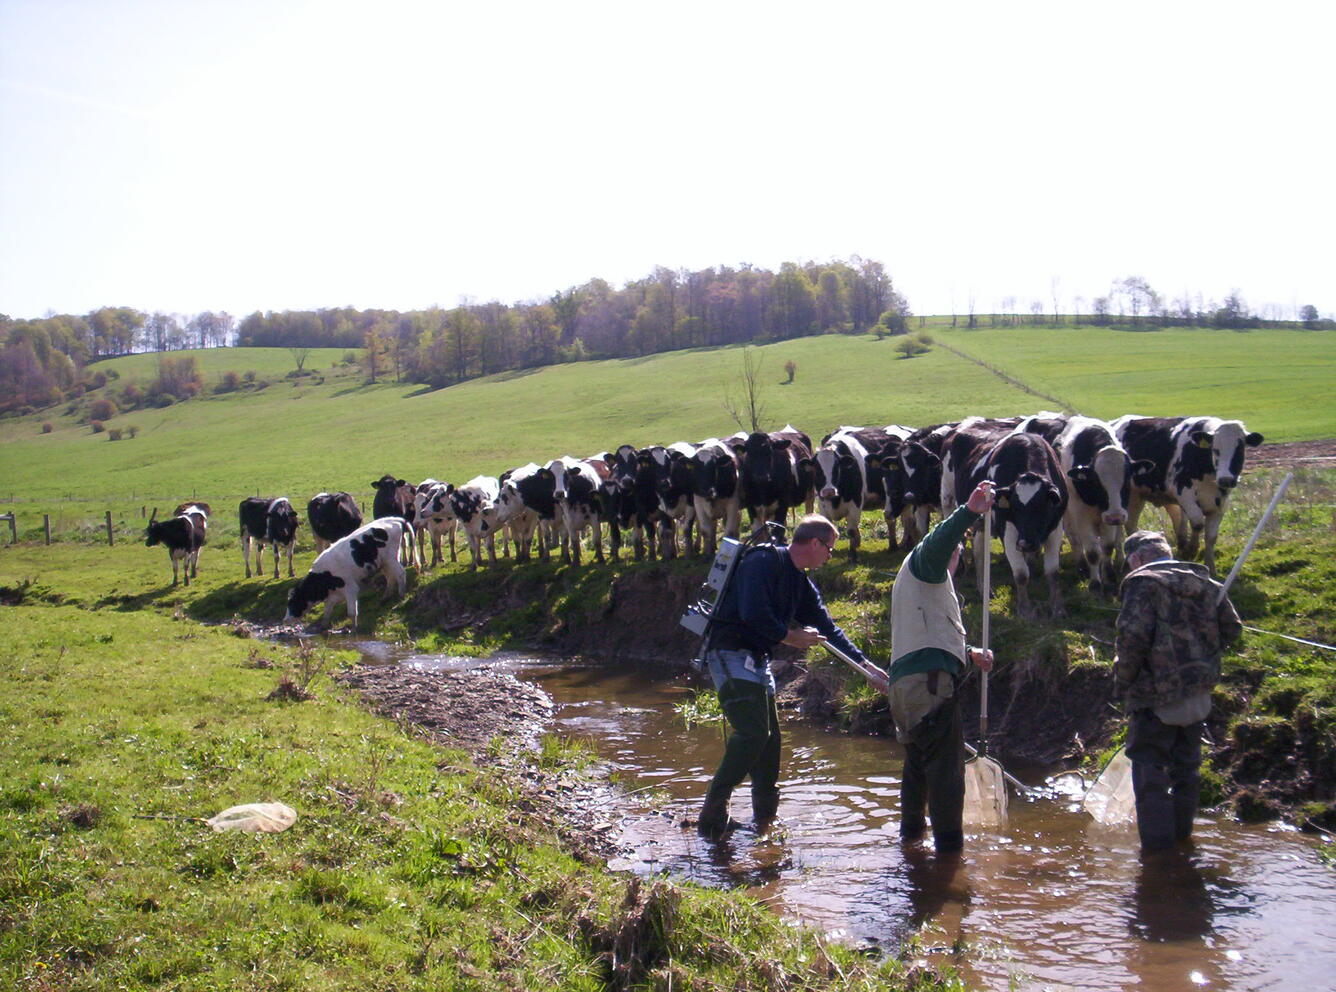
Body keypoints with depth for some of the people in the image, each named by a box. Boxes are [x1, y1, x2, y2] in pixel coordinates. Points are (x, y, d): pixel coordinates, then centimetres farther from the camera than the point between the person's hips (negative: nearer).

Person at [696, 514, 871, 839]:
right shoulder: (764, 562, -13)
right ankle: (712, 817, -17)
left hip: (756, 660, 10)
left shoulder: (800, 581, 16)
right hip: (731, 654, -10)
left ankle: (765, 818, 22)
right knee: (753, 733, -19)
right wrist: (791, 637, -11)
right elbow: (753, 614, -25)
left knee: (769, 737, 11)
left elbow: (827, 627, 20)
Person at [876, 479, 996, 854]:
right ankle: (949, 842, -10)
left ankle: (911, 829, 34)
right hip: (929, 681, -10)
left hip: (904, 683, 10)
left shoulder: (914, 578, 33)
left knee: (918, 757, 23)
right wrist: (970, 512, -33)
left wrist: (970, 653, 24)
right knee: (946, 763, -9)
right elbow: (938, 541, -20)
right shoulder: (922, 562, 5)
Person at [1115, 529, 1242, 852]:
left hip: (1156, 695, -7)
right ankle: (1182, 830, 35)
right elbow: (1231, 629, 10)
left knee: (1149, 766, 3)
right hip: (1199, 692, 7)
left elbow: (1132, 636, -23)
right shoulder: (1205, 583, 9)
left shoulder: (1143, 583, -13)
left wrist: (1124, 679, -11)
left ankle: (1158, 843, 5)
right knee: (1187, 762, 21)